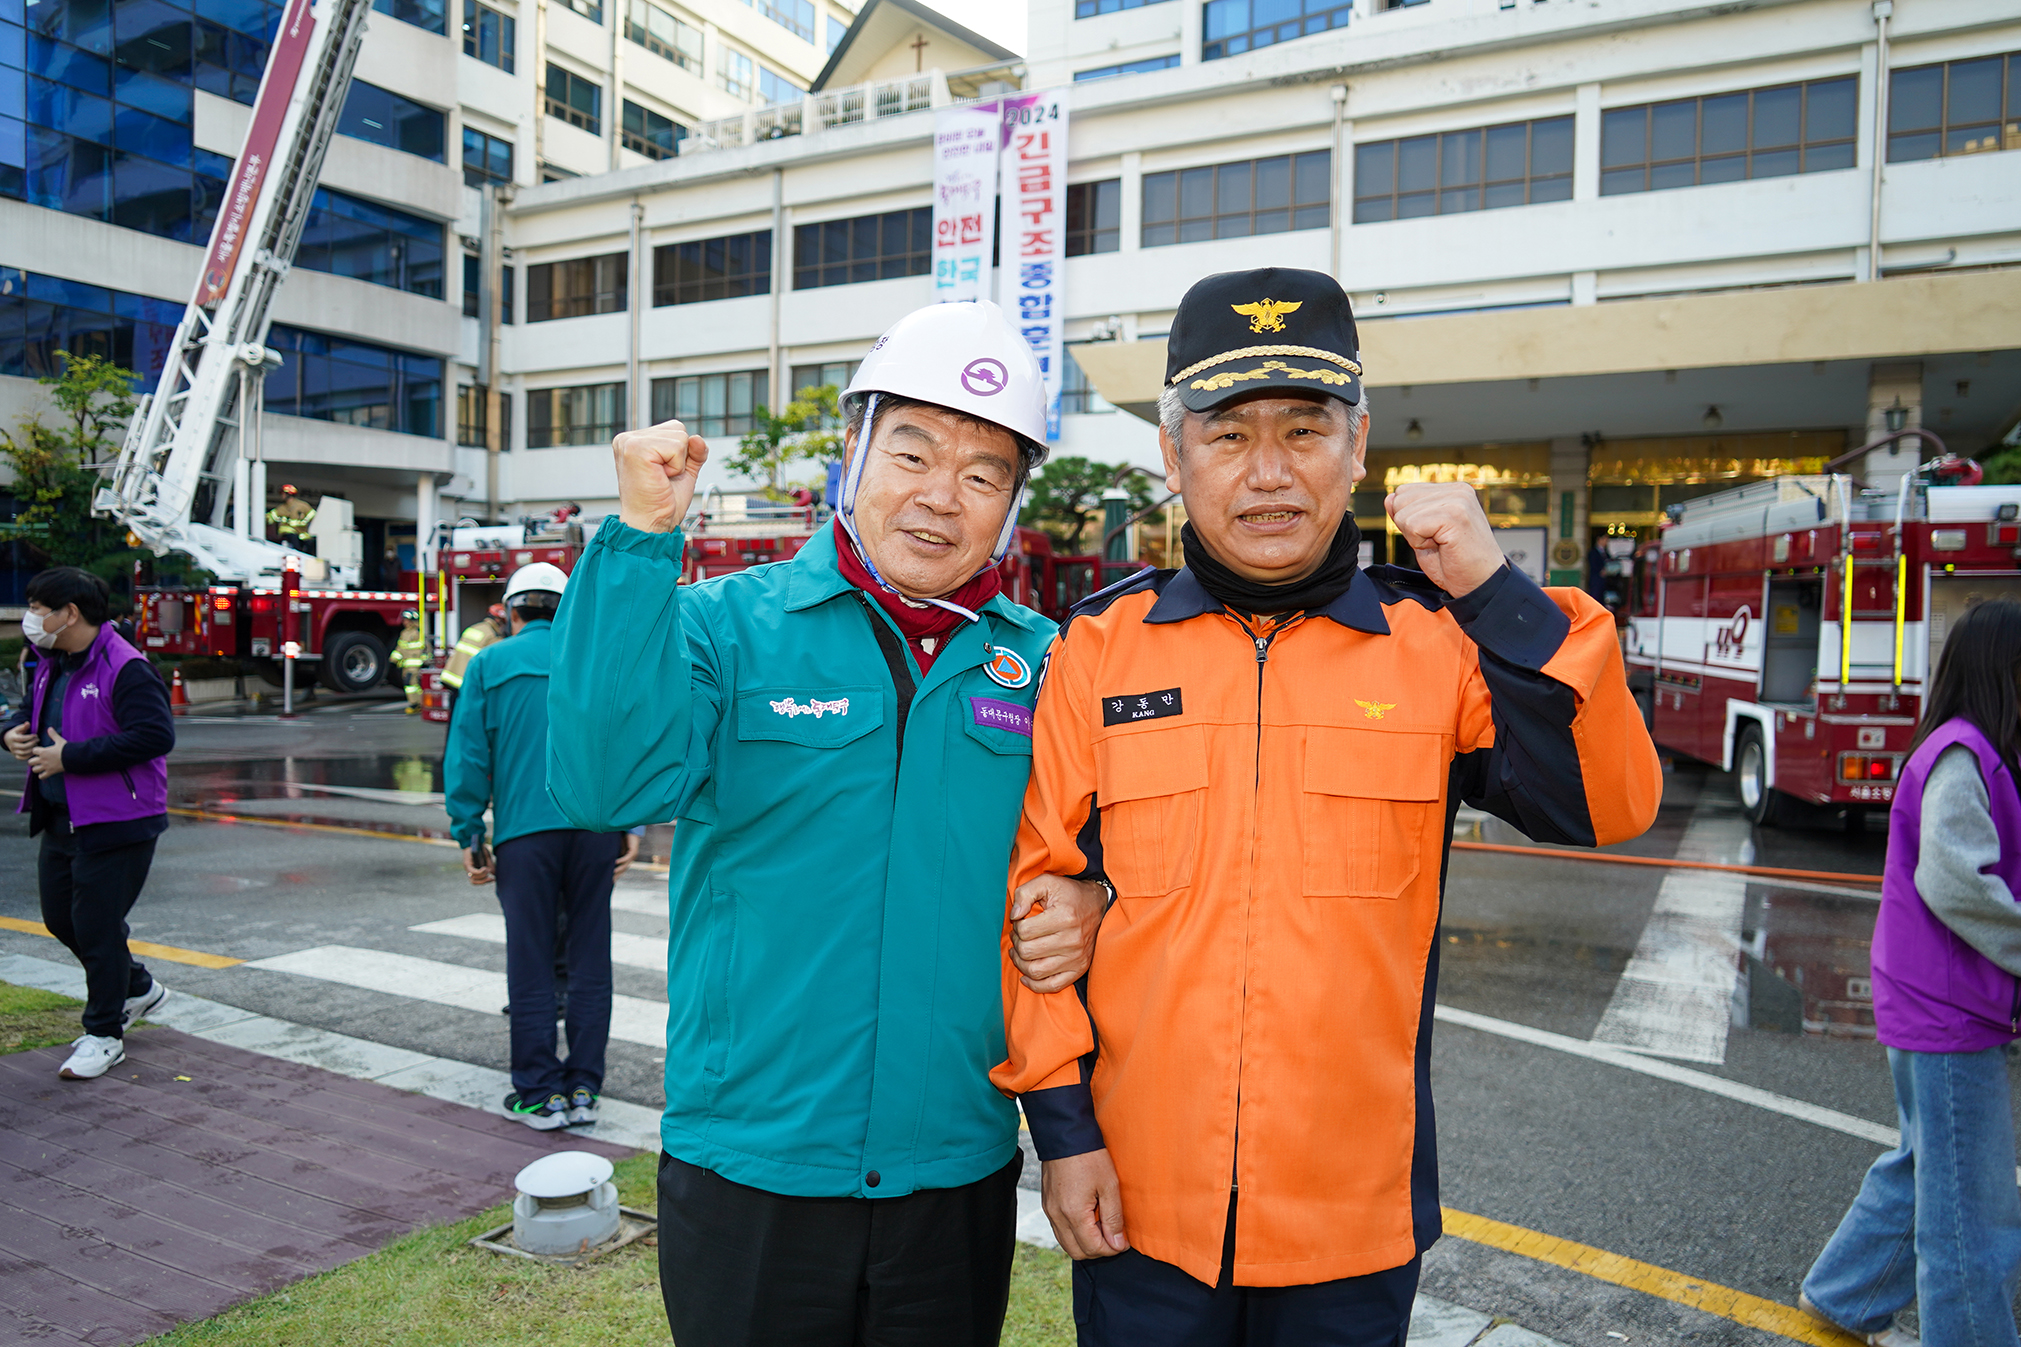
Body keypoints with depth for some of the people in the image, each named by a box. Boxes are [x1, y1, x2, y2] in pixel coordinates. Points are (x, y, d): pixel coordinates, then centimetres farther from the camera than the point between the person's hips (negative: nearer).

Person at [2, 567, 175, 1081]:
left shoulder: (125, 670, -19)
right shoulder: (52, 666, 10)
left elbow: (155, 735, -28)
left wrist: (69, 758, -24)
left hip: (115, 824, -10)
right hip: (61, 820, 10)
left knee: (96, 927, -2)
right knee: (61, 918, 18)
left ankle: (104, 1035, 14)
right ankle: (138, 987, 38)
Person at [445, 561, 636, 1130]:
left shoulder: (490, 664, 6)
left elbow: (467, 757, 2)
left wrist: (468, 835, 6)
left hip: (524, 829, -2)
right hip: (595, 825, 2)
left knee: (530, 962, 5)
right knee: (590, 959, 8)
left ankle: (540, 1092, 10)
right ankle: (584, 1088, 12)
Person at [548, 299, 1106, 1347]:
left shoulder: (1045, 665, 1)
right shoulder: (725, 625, -7)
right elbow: (606, 782, -23)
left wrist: (1094, 898, -11)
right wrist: (642, 536, -27)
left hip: (960, 1171, 3)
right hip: (747, 1171, -2)